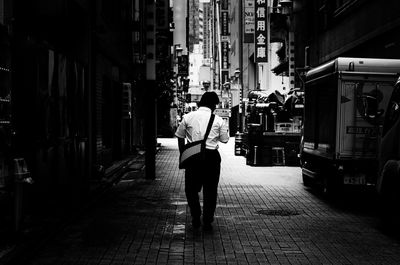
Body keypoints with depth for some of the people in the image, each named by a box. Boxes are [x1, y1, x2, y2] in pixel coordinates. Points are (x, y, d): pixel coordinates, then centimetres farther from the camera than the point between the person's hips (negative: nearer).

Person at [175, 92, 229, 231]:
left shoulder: (188, 117, 3)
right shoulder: (218, 120, -1)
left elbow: (180, 137, 7)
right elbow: (224, 140, 5)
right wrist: (226, 129, 23)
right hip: (212, 156, 0)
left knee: (191, 188, 16)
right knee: (210, 190, 9)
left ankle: (196, 218, 12)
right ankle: (207, 222, 11)